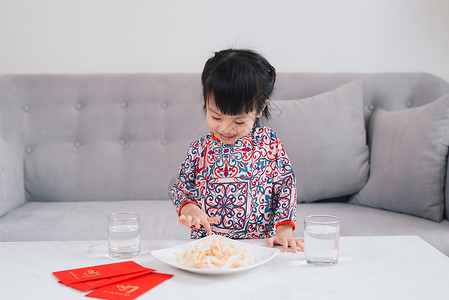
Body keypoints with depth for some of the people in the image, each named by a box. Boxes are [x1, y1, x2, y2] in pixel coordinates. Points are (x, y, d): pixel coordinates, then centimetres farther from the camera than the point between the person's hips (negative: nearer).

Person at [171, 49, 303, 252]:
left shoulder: (269, 142, 1)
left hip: (260, 243, 0)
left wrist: (284, 229, -9)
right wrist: (189, 208, -12)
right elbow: (181, 188, 10)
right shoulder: (200, 149, 4)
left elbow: (286, 185, 3)